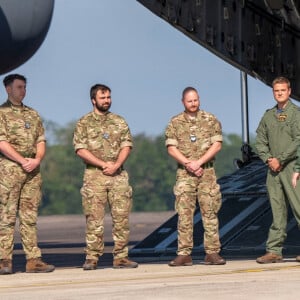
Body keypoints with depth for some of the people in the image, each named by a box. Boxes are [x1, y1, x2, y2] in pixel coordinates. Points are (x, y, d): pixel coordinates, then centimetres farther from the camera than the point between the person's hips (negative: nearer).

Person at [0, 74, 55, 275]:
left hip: (33, 170, 5)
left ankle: (34, 260, 2)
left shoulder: (33, 114, 19)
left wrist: (37, 160, -5)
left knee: (30, 216, 4)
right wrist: (23, 161, -13)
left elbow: (41, 141, 14)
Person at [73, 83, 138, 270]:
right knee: (94, 218, -4)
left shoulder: (119, 122, 14)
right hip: (94, 175, -3)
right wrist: (103, 164, -13)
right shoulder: (84, 123, 5)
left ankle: (121, 257, 4)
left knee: (122, 217, 0)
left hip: (118, 175, 3)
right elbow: (80, 149, -4)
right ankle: (92, 258, -2)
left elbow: (127, 146, 6)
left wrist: (115, 165, -11)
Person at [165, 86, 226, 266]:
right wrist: (188, 164, -11)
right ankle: (184, 254, -3)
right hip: (184, 173, 0)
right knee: (184, 214, -3)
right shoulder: (175, 123, 8)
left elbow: (217, 145, -1)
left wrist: (198, 162, -11)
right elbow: (171, 148, 1)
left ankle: (212, 253, 0)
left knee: (210, 212, -2)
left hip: (207, 172, 0)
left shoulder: (211, 120, 7)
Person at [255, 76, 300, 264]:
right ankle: (274, 251, 5)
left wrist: (280, 160, -11)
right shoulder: (268, 116, 15)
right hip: (273, 169, 5)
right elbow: (260, 140, 15)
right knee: (277, 211, 6)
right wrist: (269, 159, -2)